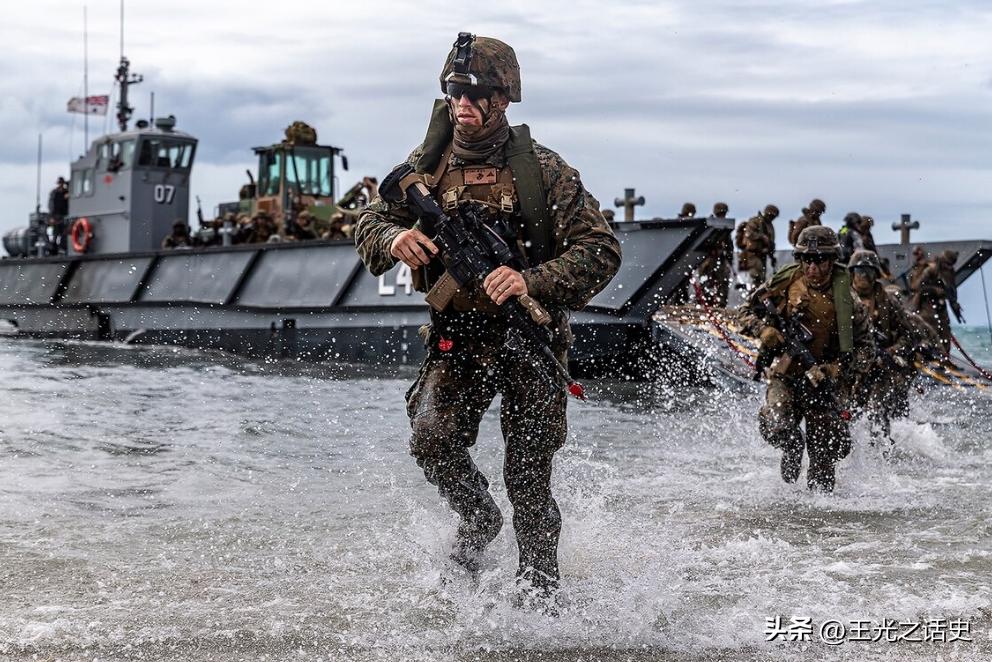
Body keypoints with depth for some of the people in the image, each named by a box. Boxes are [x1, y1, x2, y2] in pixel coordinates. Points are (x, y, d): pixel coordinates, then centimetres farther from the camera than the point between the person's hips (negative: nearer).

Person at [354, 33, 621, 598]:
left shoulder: (543, 170, -9)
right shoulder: (428, 165, 1)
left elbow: (601, 251, -13)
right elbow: (370, 224, 8)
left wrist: (532, 281, -29)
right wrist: (396, 238, -18)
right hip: (457, 339, 3)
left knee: (529, 479, 1)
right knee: (433, 440, -17)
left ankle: (540, 591, 22)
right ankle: (479, 519, 15)